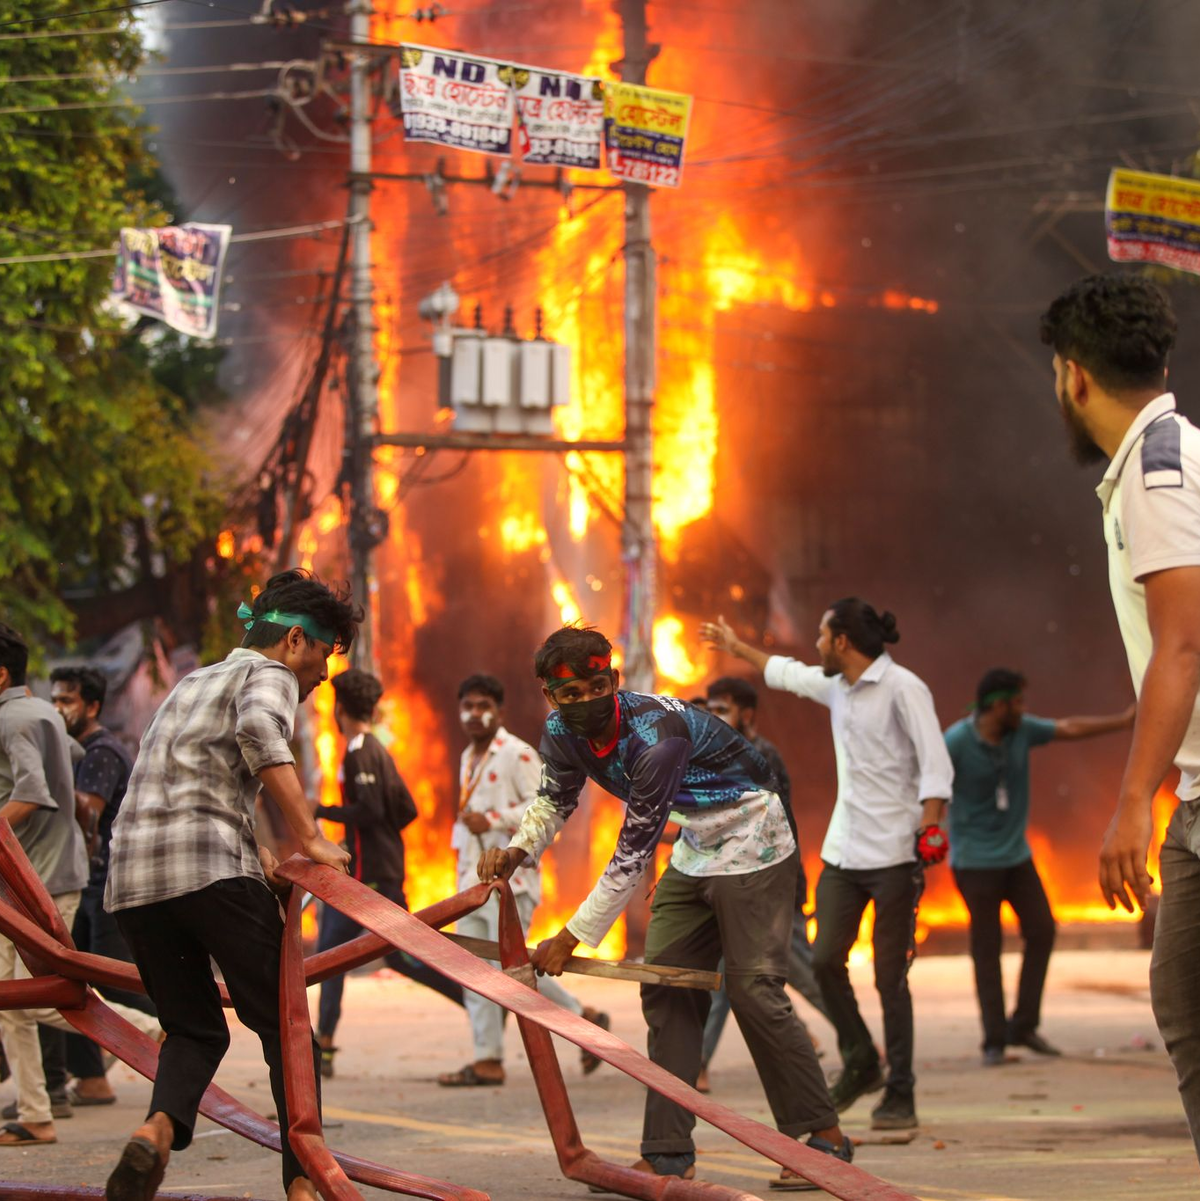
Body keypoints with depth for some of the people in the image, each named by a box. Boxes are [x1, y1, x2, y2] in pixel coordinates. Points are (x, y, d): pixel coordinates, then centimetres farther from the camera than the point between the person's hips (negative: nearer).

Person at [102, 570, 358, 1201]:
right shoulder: (268, 675, 6)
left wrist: (255, 852, 22)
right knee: (283, 1025, 0)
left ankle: (159, 1127, -17)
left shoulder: (191, 683, 32)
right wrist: (309, 837, -18)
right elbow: (258, 730, -17)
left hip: (132, 875, 7)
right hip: (209, 867, -7)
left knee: (194, 1029, 13)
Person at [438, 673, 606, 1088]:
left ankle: (586, 1020, 5)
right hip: (472, 879, 9)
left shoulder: (517, 755, -9)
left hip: (508, 878, -9)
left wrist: (492, 820, -23)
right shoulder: (469, 759, 18)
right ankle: (488, 1060, 4)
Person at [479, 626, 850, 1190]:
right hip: (692, 853, 8)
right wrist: (518, 851, -15)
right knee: (665, 989, 1)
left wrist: (571, 938, -29)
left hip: (753, 847, -8)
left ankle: (825, 1137, 0)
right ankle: (669, 1154, 3)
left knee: (754, 989, -12)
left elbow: (633, 852, -32)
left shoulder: (656, 735, -34)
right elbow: (555, 799, 8)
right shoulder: (563, 731, -9)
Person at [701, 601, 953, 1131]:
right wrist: (736, 646, 46)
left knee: (889, 975, -5)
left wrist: (929, 828, -26)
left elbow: (936, 765, -15)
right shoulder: (835, 687, 14)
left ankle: (899, 1094, 3)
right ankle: (859, 1064, 20)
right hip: (842, 850, 7)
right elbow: (786, 673, 34)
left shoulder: (902, 688, -9)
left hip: (893, 853, -7)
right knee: (825, 960, 1)